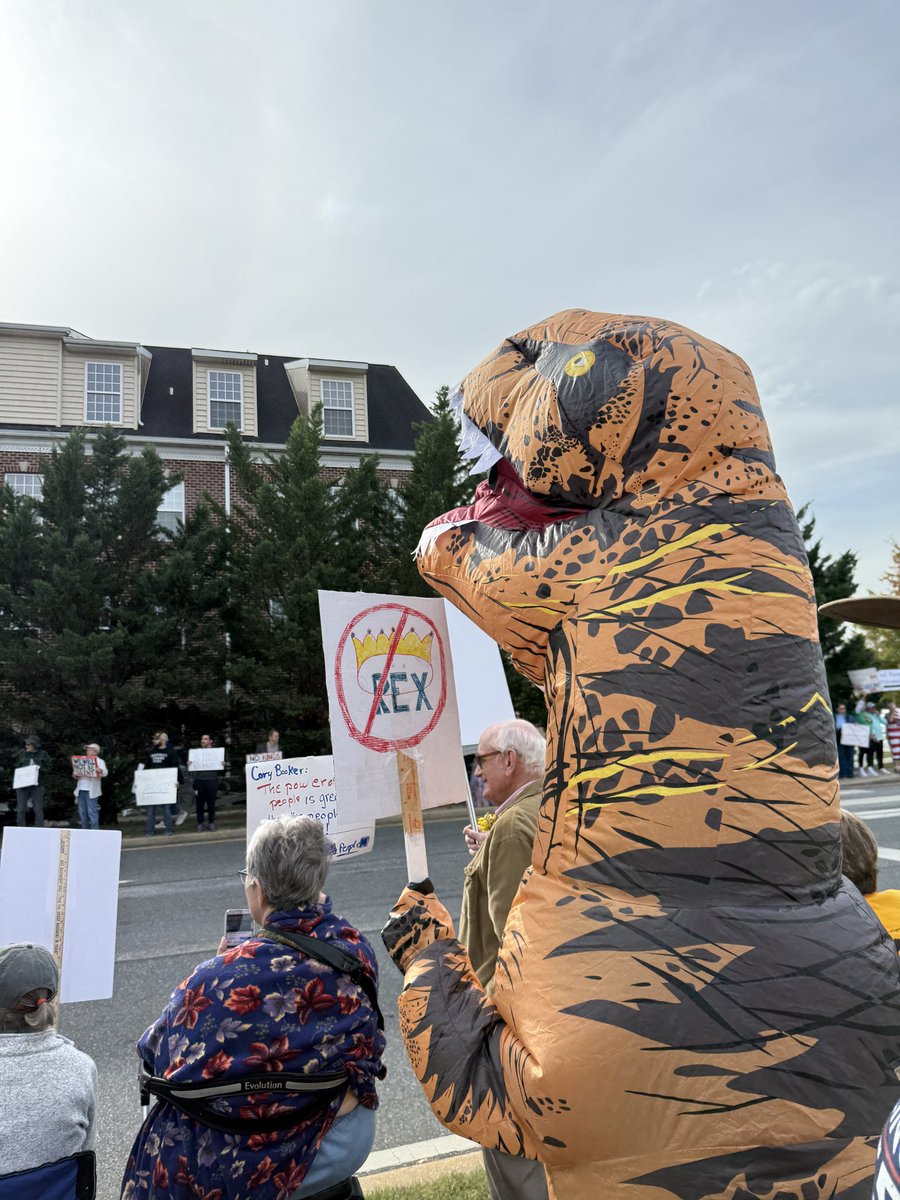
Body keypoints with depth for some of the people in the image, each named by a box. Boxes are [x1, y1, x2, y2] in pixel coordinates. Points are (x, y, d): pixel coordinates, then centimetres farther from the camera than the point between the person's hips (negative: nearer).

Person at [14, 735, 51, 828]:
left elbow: (48, 768, 3)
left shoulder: (43, 754, 2)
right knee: (21, 809, 3)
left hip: (37, 785, -2)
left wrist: (39, 768, -14)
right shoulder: (21, 753, 7)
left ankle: (38, 829, 7)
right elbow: (15, 766, 12)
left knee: (38, 809, 0)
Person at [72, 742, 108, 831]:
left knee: (92, 812, -9)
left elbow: (105, 773, -13)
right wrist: (76, 775, -1)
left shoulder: (100, 761, 3)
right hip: (81, 790, 6)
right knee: (82, 813, 8)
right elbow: (77, 775, 23)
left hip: (91, 791, -6)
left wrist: (100, 771, -36)